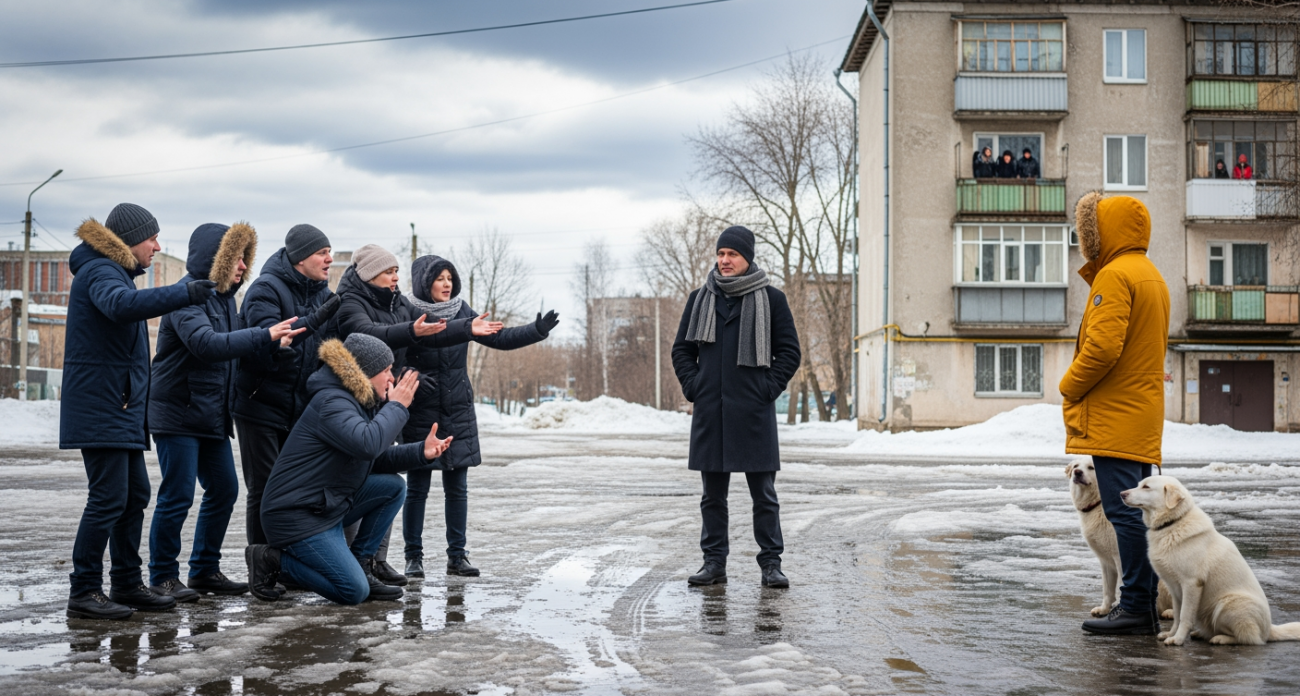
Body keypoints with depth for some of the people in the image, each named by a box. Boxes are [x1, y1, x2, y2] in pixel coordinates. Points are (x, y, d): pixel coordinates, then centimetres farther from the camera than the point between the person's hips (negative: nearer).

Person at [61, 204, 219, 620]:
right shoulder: (99, 272, -13)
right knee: (109, 497, -11)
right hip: (100, 409, -11)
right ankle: (84, 593, -5)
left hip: (121, 409, 11)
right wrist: (184, 295, -41)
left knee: (135, 494, 12)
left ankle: (127, 584, 19)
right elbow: (121, 305, -36)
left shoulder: (111, 271, 21)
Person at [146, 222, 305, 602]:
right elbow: (206, 343, -31)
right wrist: (266, 337, -35)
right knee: (177, 496, -5)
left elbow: (235, 345, 15)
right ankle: (163, 577, 7)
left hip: (212, 415, 9)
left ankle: (205, 570, 23)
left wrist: (274, 342, -1)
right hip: (178, 413, -9)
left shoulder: (223, 295, 14)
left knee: (224, 489, 12)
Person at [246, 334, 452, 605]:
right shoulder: (331, 402, -20)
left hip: (330, 505, 10)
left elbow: (379, 458, 14)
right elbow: (367, 444, -36)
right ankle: (273, 559, 0)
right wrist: (397, 406, -22)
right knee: (354, 592, -14)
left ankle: (359, 563, 6)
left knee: (393, 486, -1)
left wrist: (421, 452, -3)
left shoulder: (361, 402, 12)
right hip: (296, 515, -10)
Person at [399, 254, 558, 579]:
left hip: (458, 415, 4)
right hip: (420, 415, -4)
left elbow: (499, 337, 4)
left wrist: (537, 330, -8)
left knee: (457, 488, 7)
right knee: (417, 487, 1)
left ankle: (457, 556, 14)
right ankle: (414, 557, 11)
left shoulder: (462, 312, 4)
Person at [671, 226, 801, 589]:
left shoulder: (771, 299, 3)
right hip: (710, 411, 3)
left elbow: (790, 351, 5)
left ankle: (771, 563, 7)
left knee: (764, 493, 1)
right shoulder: (700, 299, 11)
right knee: (713, 494, 7)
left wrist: (770, 387, -5)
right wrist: (692, 385, 3)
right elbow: (681, 348, 17)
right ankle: (714, 562, 14)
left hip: (754, 411, -3)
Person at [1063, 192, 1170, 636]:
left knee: (1123, 511, -9)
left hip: (1114, 416, -10)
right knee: (1137, 510, 12)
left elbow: (1103, 346, -21)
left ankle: (1136, 607, -8)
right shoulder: (1151, 276, 20)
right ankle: (1148, 606, 16)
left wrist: (1069, 387, -8)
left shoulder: (1115, 275, -12)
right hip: (1142, 413, 10)